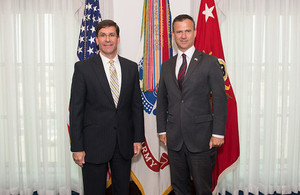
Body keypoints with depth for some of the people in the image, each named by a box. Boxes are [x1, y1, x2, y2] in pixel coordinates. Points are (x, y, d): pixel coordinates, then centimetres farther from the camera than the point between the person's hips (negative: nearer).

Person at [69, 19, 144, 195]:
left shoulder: (131, 67, 6)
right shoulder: (83, 68, -4)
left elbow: (137, 105, 8)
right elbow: (76, 109, -5)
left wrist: (138, 138, 5)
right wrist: (77, 147, -8)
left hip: (124, 143, 3)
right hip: (94, 144, -3)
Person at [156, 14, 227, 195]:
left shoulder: (209, 62, -3)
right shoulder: (167, 65, 10)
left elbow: (220, 99, -5)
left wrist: (218, 133, -10)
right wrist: (162, 129, 8)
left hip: (201, 138, -4)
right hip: (174, 138, 4)